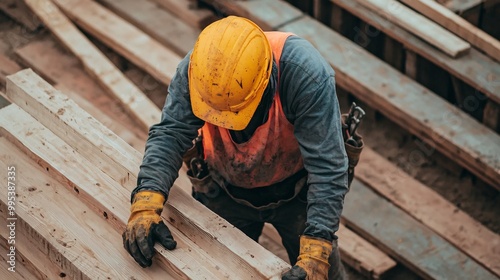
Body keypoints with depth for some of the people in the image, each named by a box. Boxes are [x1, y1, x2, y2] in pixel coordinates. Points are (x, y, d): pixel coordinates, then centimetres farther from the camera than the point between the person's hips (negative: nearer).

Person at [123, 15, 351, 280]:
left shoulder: (306, 73, -38)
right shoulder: (196, 68, -30)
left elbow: (327, 166, -38)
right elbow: (169, 134, -29)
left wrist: (315, 254, -45)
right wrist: (145, 205, -46)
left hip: (295, 187, -2)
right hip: (226, 189, 2)